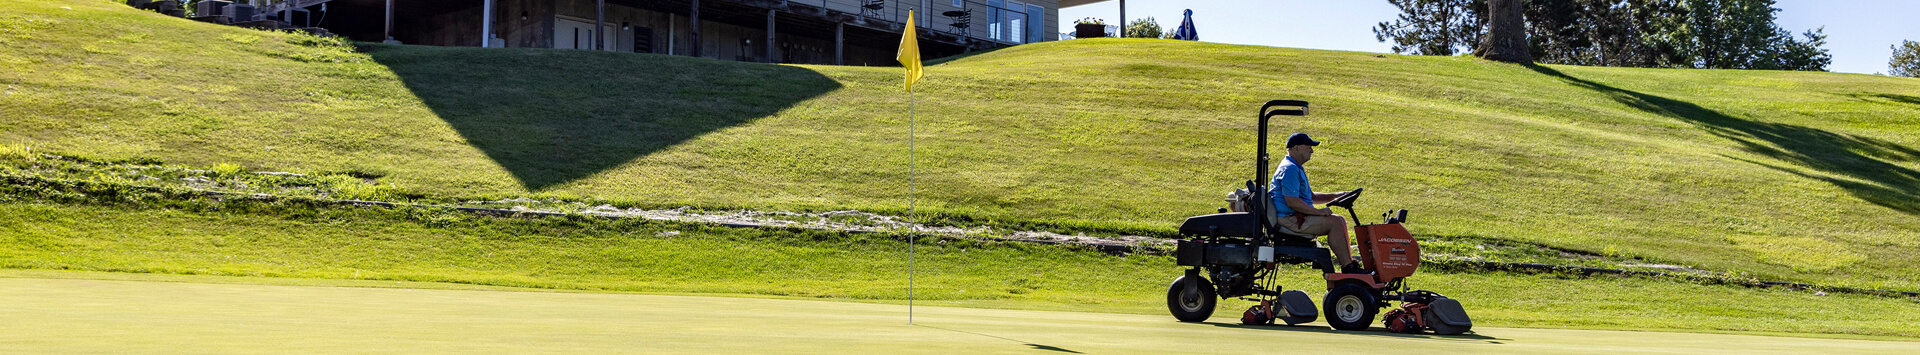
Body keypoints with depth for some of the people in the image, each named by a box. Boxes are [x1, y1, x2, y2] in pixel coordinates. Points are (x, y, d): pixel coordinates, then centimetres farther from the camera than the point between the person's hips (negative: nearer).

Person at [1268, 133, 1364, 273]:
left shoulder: (1296, 168, 22)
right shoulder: (1289, 169, -15)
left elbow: (1311, 196, 27)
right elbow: (1291, 201, -24)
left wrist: (1337, 196, 17)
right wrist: (1318, 212, -18)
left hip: (1297, 217, 11)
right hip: (1290, 219, -11)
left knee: (1339, 220, 8)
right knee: (1335, 222, -18)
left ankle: (1349, 262, 3)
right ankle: (1347, 268, -17)